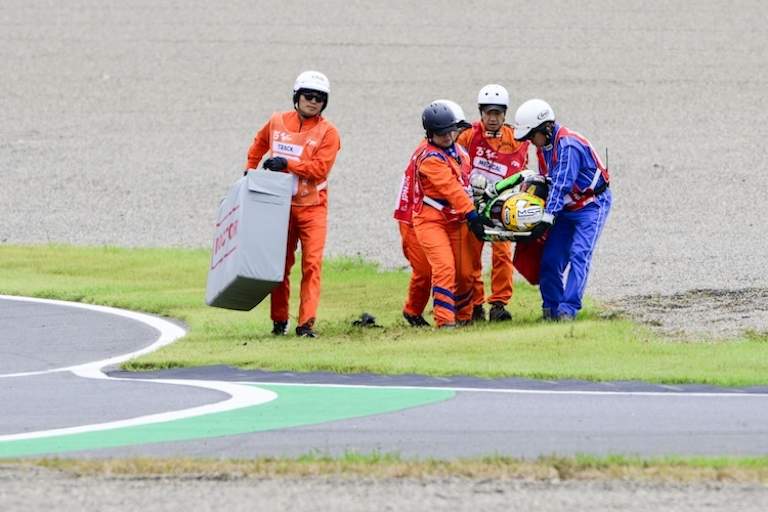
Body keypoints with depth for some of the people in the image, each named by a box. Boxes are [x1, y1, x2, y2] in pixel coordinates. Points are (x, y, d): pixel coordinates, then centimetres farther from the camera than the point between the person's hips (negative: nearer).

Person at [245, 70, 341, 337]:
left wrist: (287, 164, -20)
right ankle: (279, 321, 21)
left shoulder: (327, 132, -5)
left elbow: (320, 168, -15)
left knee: (312, 263, -12)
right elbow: (259, 143, 25)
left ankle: (306, 323, -14)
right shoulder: (277, 122, 4)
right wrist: (250, 171, 22)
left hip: (313, 207, -3)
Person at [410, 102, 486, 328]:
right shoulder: (430, 159, -18)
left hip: (457, 221, 8)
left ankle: (464, 317, 27)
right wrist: (472, 215, -27)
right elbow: (451, 189, -24)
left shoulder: (458, 151, 10)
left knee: (465, 273, 9)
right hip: (431, 221, -8)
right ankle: (444, 320, -23)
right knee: (445, 267, -22)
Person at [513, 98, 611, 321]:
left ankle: (568, 309, -24)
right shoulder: (543, 146, 4)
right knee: (551, 258, 2)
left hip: (592, 205, -9)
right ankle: (550, 308, 11)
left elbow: (561, 185, -28)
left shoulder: (568, 145, -24)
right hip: (567, 208, 9)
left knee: (579, 256, -19)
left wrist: (547, 219, -30)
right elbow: (547, 182, 14)